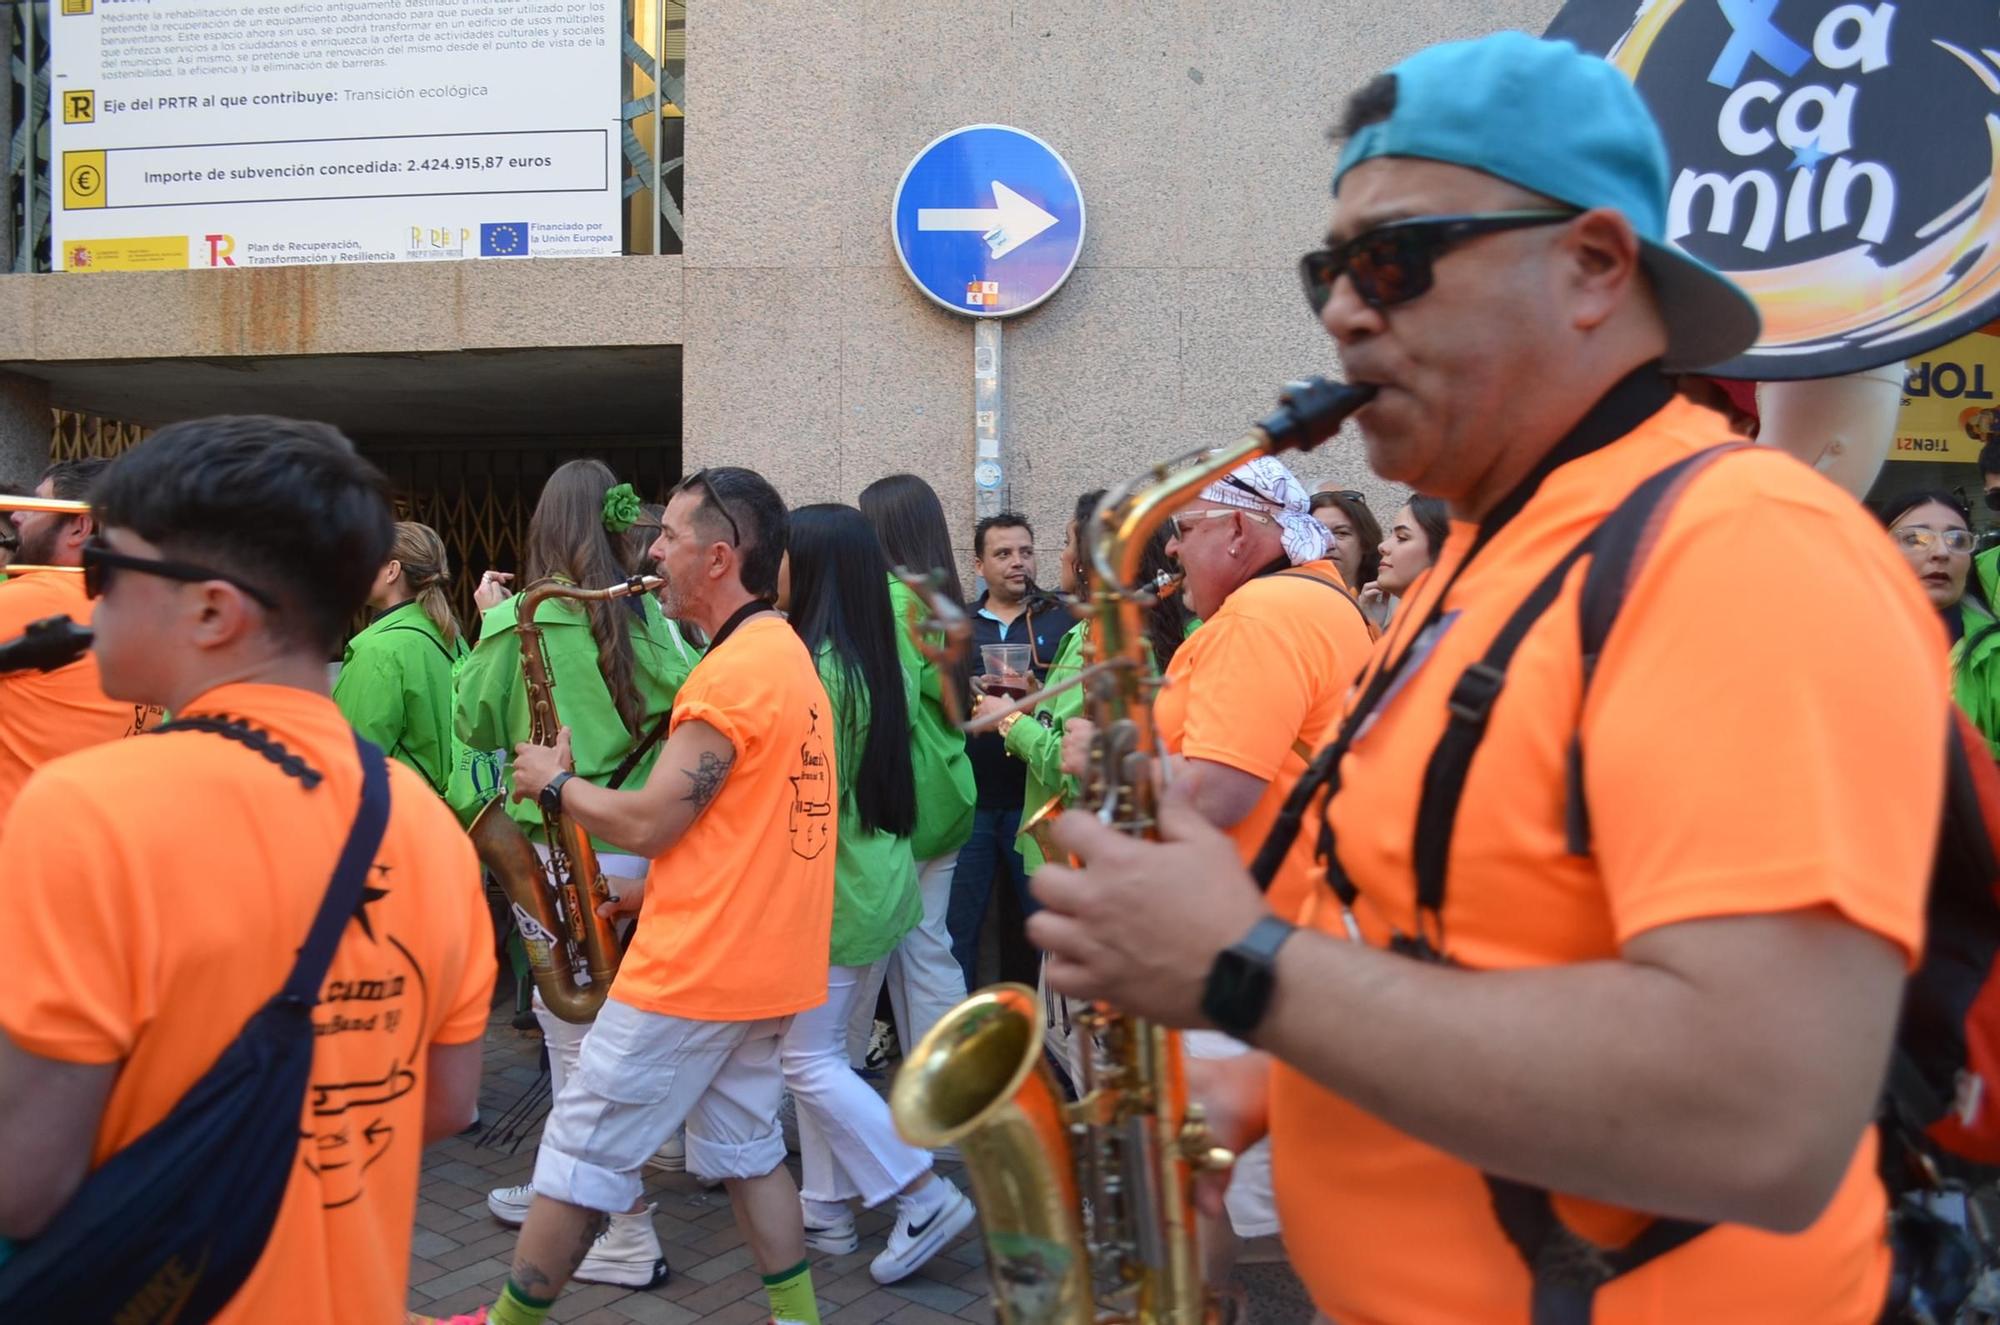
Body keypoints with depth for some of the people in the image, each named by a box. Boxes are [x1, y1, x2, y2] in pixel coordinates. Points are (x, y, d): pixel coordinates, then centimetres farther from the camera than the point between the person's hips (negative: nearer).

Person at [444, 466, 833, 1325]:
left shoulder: (732, 673, -19)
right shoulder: (791, 657, 11)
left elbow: (647, 823, -20)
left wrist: (554, 782, -3)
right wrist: (651, 890, 12)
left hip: (693, 968, -9)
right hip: (764, 960, 9)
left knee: (581, 1153, 6)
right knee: (745, 1147, 18)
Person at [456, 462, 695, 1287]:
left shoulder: (518, 619, -11)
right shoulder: (647, 615, -1)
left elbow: (478, 726, 1)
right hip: (637, 847, 5)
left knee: (582, 1040, 2)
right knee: (577, 1023, 20)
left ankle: (627, 1239, 8)